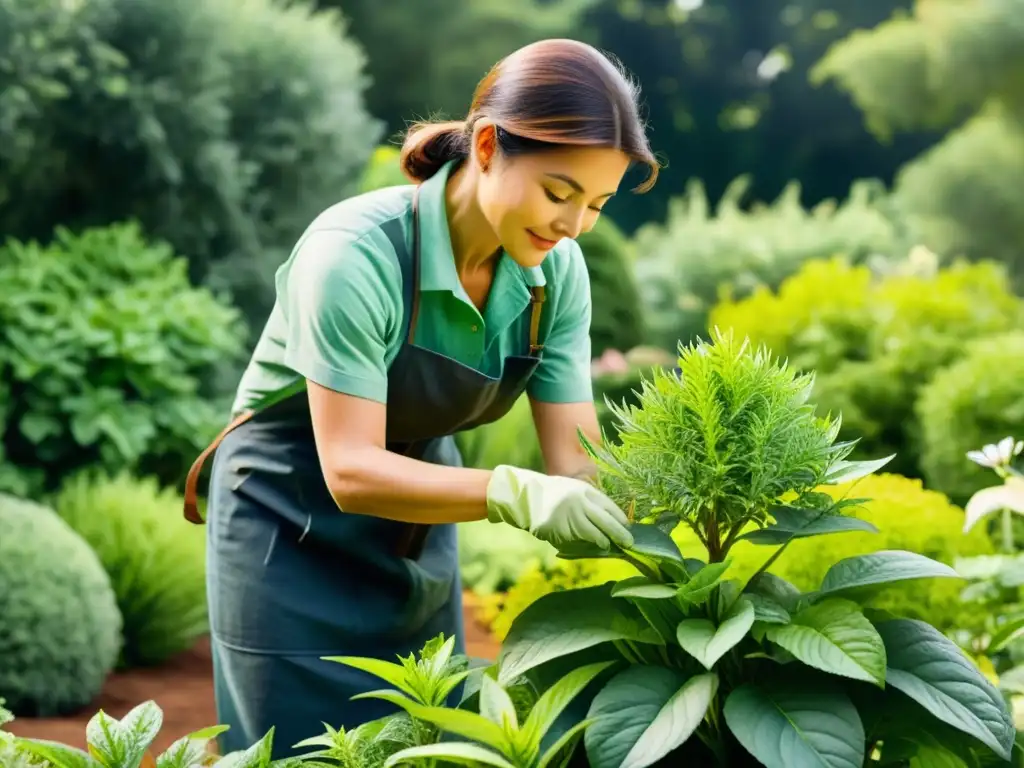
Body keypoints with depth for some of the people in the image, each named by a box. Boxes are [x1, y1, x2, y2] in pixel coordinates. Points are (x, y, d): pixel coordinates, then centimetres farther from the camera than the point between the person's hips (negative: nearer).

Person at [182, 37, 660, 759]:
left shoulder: (556, 271, -13)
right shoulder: (356, 253, -30)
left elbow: (576, 458, -12)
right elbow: (352, 469, -32)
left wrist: (636, 518, -31)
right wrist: (515, 494, -45)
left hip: (420, 526, 5)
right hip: (293, 532, -5)